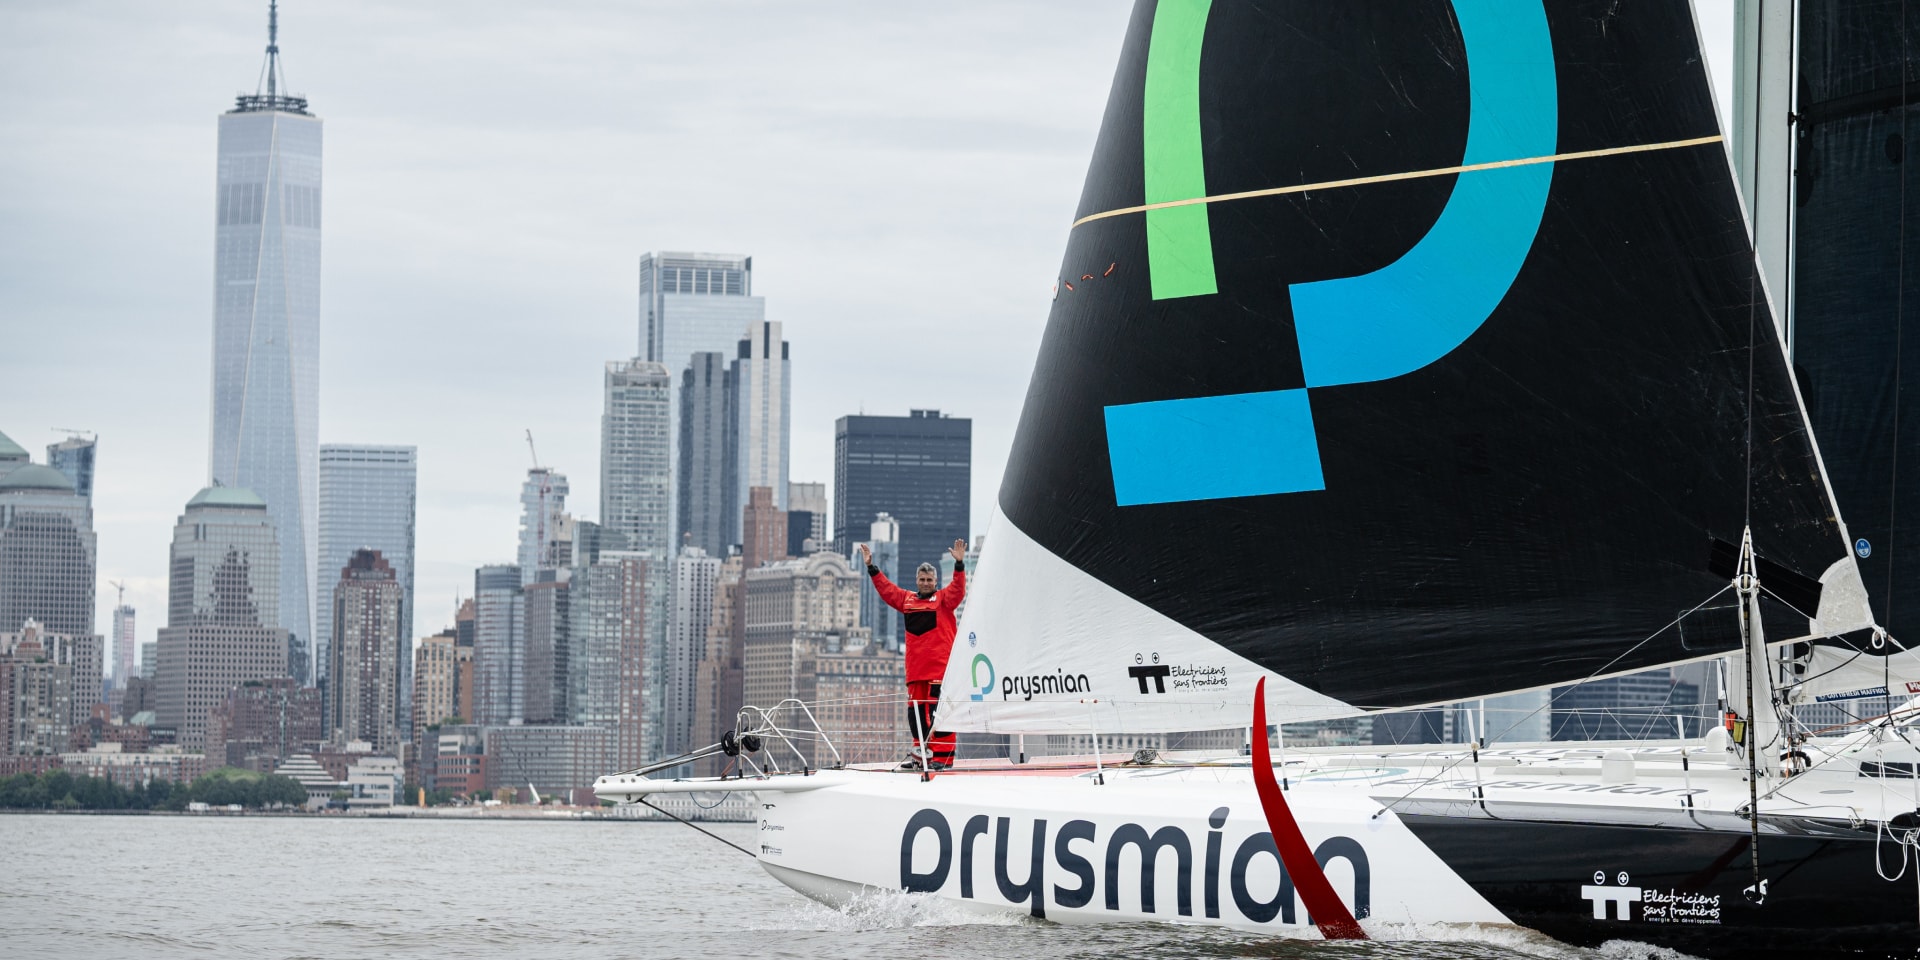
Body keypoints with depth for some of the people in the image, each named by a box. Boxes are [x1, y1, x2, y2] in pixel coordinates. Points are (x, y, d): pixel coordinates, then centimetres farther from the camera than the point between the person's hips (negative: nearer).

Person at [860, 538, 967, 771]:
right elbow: (886, 588, 22)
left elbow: (958, 590, -14)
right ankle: (921, 755, 16)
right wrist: (871, 567, 19)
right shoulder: (907, 600, 17)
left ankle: (943, 756, -11)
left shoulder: (943, 599, 3)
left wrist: (959, 564, -26)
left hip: (940, 667, -6)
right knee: (915, 711, 8)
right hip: (916, 669, 6)